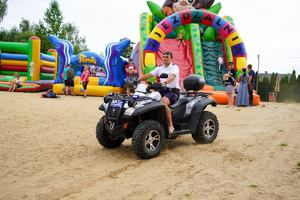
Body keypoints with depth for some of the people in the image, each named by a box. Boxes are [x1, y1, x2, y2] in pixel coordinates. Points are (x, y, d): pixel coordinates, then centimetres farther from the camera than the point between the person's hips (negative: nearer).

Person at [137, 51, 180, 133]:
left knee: (162, 102, -36)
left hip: (173, 92, -6)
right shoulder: (159, 68, 16)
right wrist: (137, 79, -10)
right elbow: (148, 75, 6)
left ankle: (170, 125, -26)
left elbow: (172, 76, -24)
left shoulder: (174, 67, -2)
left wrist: (165, 82, -45)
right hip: (162, 91, 6)